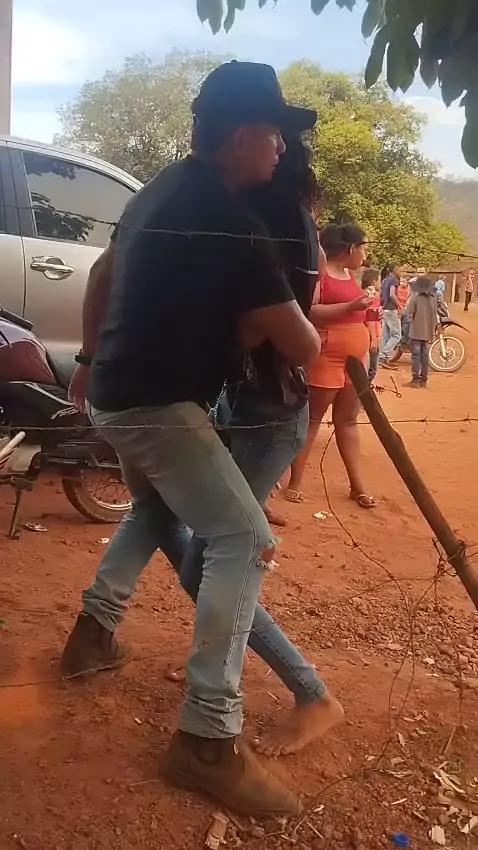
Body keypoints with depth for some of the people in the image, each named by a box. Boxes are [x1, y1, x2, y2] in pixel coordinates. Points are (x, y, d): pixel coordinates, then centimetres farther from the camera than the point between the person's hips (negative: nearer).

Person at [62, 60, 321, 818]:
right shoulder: (231, 222, -19)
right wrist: (261, 325, 7)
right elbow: (303, 348, -16)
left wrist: (91, 359, 32)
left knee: (156, 512, 31)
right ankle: (208, 739, -12)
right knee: (245, 543, -13)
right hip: (158, 404, -10)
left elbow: (103, 273, 22)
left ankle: (94, 629, 42)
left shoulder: (164, 188, 10)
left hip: (117, 393, 10)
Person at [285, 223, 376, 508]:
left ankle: (357, 484, 16)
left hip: (354, 359, 8)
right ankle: (295, 482, 7)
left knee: (348, 420, 12)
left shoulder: (349, 275, 15)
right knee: (312, 419, -1)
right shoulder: (319, 273, -11)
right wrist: (352, 307, -25)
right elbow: (309, 312, -23)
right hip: (325, 358, -8)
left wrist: (366, 314, 9)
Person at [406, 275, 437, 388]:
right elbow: (434, 316, 8)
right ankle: (424, 380, 10)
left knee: (416, 355, -2)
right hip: (428, 332, 5)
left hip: (416, 331, -4)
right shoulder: (433, 298, 4)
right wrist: (432, 330, 15)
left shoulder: (415, 297, -11)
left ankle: (415, 379, -5)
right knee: (425, 356, 8)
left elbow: (411, 313, -11)